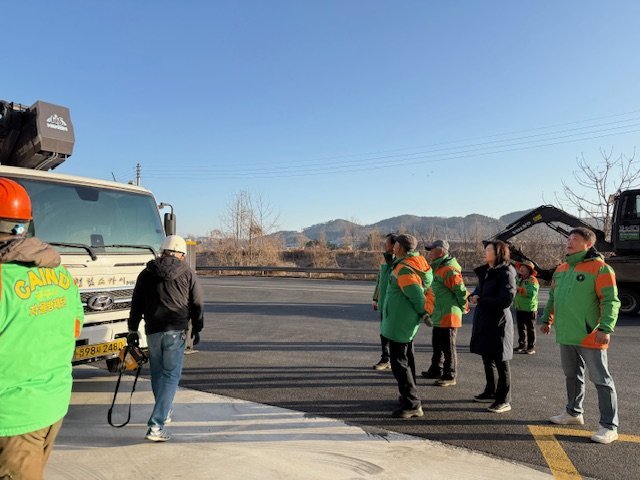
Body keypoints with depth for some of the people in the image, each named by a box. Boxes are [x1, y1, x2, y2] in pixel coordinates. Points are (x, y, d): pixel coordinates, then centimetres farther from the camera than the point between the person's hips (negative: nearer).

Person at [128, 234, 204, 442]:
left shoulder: (146, 273, 9)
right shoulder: (187, 273, 2)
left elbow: (136, 304, 11)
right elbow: (197, 304, 5)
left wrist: (132, 329, 18)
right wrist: (197, 328, 17)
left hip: (153, 331, 3)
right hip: (176, 331, -3)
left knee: (157, 374, 19)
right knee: (171, 376, -1)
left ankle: (165, 413, 37)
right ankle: (156, 426, -7)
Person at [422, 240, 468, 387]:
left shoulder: (449, 270, -20)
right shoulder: (438, 268, 13)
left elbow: (461, 290, -22)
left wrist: (462, 308, -10)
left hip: (448, 316, -10)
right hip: (439, 316, 10)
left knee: (448, 347, 0)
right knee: (437, 345, 20)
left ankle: (450, 376, 10)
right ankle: (436, 370, 34)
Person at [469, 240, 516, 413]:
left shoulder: (506, 273, -13)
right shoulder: (485, 272, 12)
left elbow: (506, 300, -21)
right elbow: (479, 291, 21)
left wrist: (480, 300, -16)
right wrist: (473, 297, -2)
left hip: (498, 323, -8)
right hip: (483, 321, 8)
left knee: (500, 362, 1)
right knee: (487, 358, 17)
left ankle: (504, 400, 12)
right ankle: (491, 392, 32)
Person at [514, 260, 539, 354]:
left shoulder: (532, 280, -11)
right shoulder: (519, 279, 13)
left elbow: (532, 293, -26)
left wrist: (519, 288, -25)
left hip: (529, 309, -7)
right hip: (519, 308, 7)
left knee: (530, 329, 2)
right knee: (521, 328, 13)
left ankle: (531, 347, 8)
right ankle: (522, 345, 22)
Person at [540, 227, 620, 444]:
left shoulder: (600, 268, -10)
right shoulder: (561, 269, 12)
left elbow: (611, 301, -14)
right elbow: (553, 297, 21)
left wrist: (606, 328, -22)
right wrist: (547, 319, 16)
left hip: (590, 336, -7)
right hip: (566, 336, 7)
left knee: (601, 379, 0)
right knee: (572, 375, 19)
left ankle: (609, 426, 8)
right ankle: (574, 412, 34)